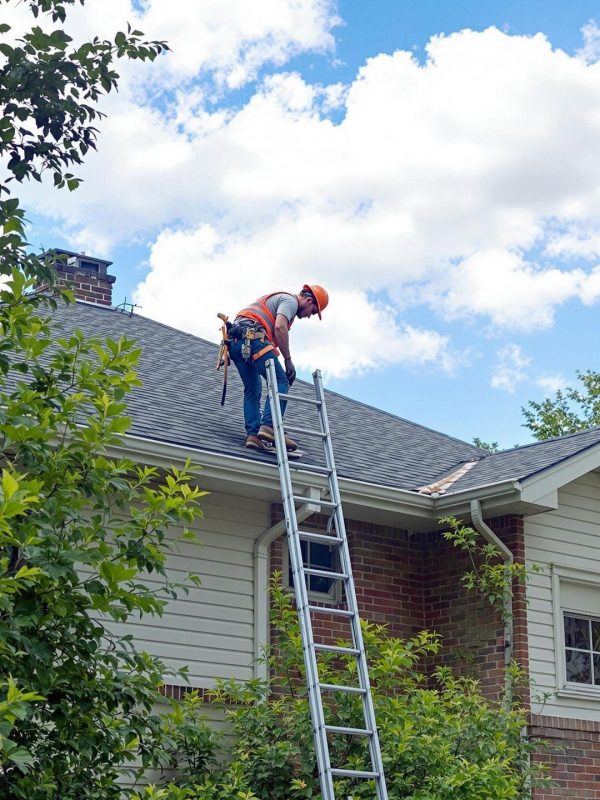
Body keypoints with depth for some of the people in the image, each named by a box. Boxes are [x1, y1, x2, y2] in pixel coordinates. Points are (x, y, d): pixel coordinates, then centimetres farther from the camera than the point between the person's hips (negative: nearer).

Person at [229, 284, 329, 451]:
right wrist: (288, 360, -9)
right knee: (281, 382, -8)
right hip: (252, 337, -10)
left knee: (252, 390, 11)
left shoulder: (278, 298, 35)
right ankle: (269, 427, -20)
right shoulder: (291, 300, 5)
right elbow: (280, 327, -14)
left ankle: (253, 435, 1)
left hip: (235, 340, 10)